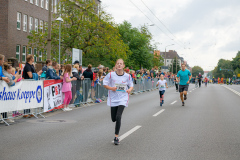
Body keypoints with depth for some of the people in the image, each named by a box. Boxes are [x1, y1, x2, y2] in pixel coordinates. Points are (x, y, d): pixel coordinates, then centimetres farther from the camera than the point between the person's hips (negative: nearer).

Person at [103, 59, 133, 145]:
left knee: (118, 117, -17)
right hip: (113, 99, 1)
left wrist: (130, 89, -10)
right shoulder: (111, 75, -6)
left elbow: (131, 85, 12)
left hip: (123, 98, -1)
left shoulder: (127, 76, -2)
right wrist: (111, 88, -15)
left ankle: (116, 137, -5)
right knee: (113, 119, 8)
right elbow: (104, 84, 2)